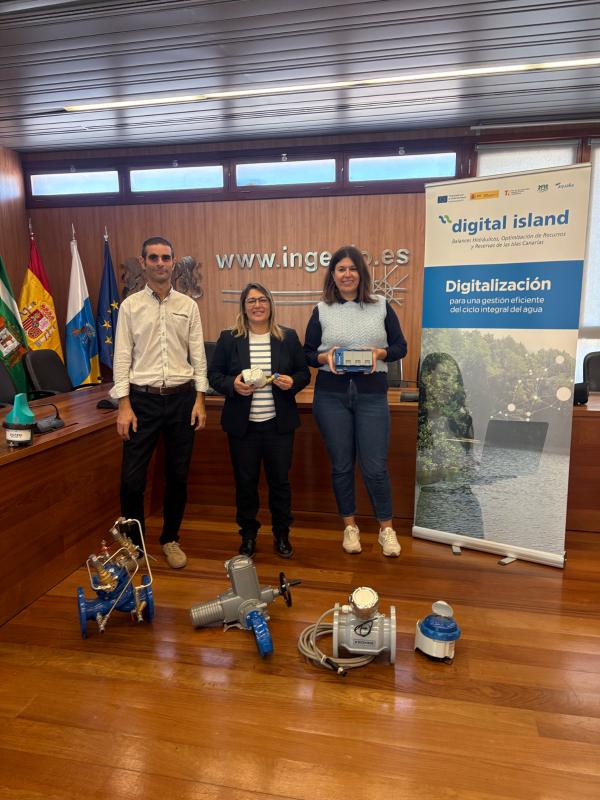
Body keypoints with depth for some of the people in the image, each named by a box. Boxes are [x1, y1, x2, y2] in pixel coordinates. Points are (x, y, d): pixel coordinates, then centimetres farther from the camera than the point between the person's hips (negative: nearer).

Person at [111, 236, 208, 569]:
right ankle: (132, 543, 21)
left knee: (178, 476, 11)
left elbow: (198, 355, 5)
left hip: (182, 398, 2)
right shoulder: (130, 305, 2)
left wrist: (199, 399, -1)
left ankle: (170, 539, 30)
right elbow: (122, 356, -1)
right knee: (132, 478, 0)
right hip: (143, 398, -1)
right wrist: (124, 404, -8)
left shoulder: (188, 305, 6)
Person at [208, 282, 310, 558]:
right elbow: (214, 375, 2)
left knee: (280, 480, 10)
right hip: (242, 425, 0)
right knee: (245, 481, 10)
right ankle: (248, 535, 29)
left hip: (279, 424, 1)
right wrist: (232, 384, -18)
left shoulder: (288, 337, 3)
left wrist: (292, 382, -14)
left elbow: (304, 373, 7)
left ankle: (282, 535, 28)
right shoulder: (229, 338, 1)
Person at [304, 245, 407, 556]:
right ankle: (350, 526, 27)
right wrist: (325, 357, -13)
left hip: (372, 394, -1)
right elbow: (307, 353, 7)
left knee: (375, 466, 1)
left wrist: (380, 352, -13)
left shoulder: (381, 306, 5)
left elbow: (400, 347, 7)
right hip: (331, 395, 1)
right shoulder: (321, 310, 5)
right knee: (341, 465, 9)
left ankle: (386, 528, 21)